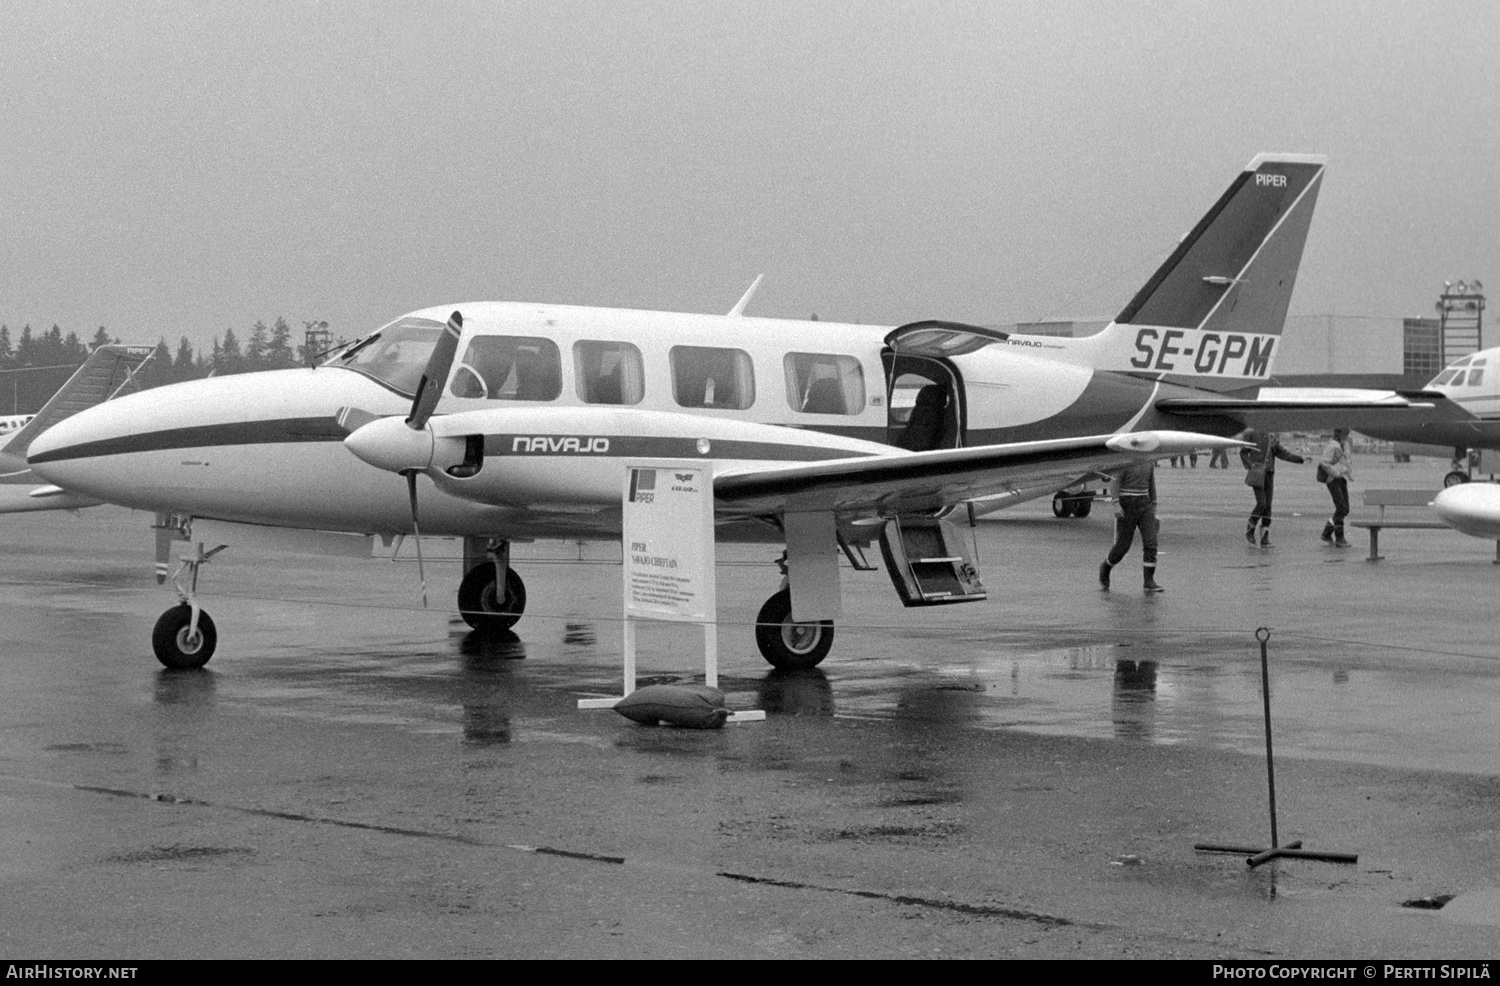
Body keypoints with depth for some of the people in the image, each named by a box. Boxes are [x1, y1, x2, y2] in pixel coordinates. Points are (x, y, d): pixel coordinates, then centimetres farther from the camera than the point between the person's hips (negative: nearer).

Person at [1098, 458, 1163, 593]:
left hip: (1144, 503, 5)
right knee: (1123, 545, 1)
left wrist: (1154, 506, 15)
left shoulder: (1149, 462, 8)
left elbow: (1151, 484, 15)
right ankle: (1105, 568, 28)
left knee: (1150, 542, -9)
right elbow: (1116, 482, -13)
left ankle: (1149, 581, -7)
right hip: (1127, 505, -5)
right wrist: (1116, 504, -23)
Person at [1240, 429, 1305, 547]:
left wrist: (1301, 459, 5)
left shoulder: (1271, 438, 10)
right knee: (1261, 503, -16)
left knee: (1268, 506, 0)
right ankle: (1250, 530, 6)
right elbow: (1243, 452, 1)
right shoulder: (1251, 435, -3)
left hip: (1269, 475, 5)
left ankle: (1265, 539, 2)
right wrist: (1250, 466, -13)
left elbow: (1283, 453, 11)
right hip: (1257, 474, -5)